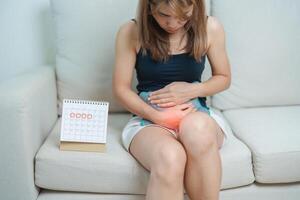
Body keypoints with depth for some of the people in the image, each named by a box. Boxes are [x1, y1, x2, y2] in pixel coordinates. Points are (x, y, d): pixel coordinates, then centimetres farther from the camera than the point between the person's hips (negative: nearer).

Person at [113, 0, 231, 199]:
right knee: (169, 158, -37)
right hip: (148, 117, -1)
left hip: (195, 114, 2)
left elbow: (224, 78, 11)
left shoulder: (210, 28, -1)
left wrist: (191, 90, -9)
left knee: (197, 127, -38)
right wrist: (158, 116, -17)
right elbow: (121, 89, -2)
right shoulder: (131, 32, -5)